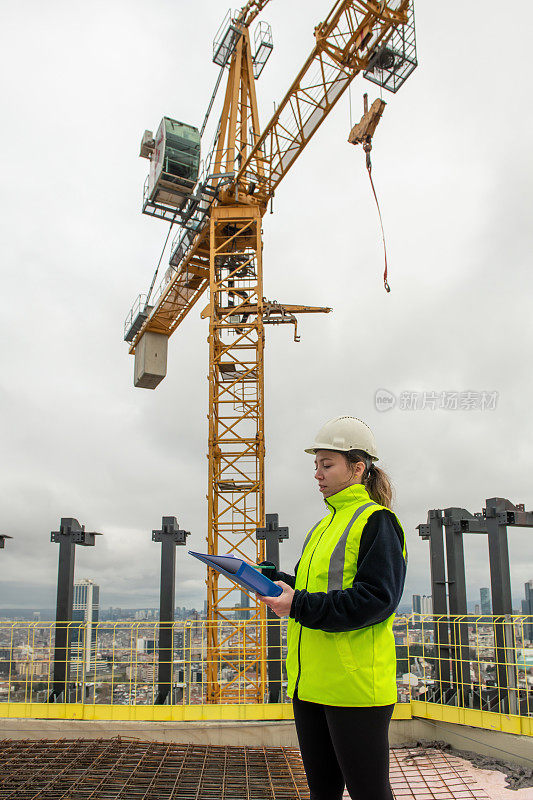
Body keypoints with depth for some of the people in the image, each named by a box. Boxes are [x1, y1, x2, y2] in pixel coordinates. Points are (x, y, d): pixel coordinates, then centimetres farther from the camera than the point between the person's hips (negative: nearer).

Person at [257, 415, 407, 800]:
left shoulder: (376, 522, -9)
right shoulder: (325, 525, 18)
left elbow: (376, 600, -19)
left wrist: (300, 606, -22)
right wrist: (274, 578, 2)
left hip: (355, 682, -8)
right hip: (310, 682, 8)